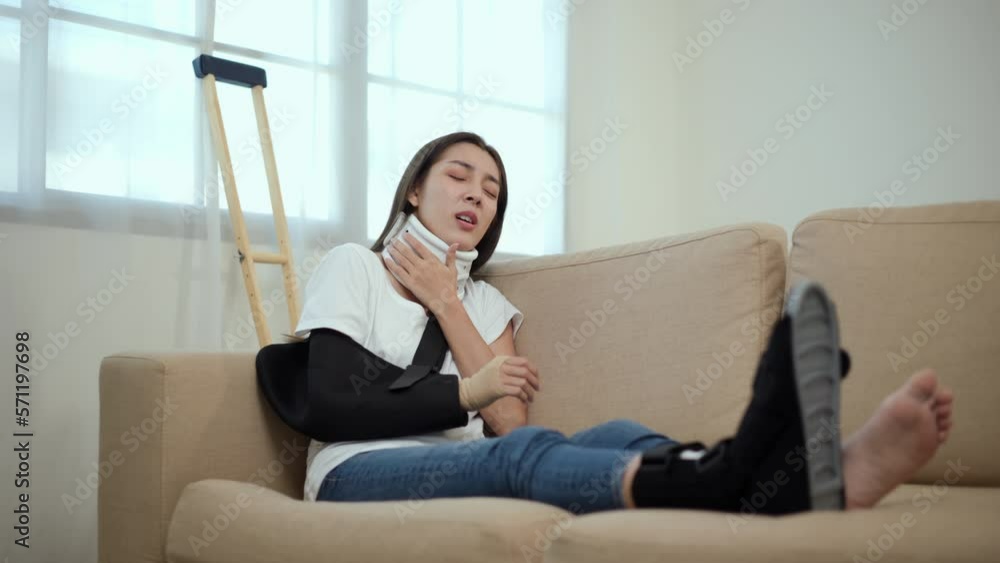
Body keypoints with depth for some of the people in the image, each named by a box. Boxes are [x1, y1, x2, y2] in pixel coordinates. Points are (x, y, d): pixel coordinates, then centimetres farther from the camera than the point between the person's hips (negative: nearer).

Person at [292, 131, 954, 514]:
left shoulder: (487, 302, 26)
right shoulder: (353, 265, 14)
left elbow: (508, 421, 7)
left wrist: (447, 304, 5)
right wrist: (463, 392, -4)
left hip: (466, 467, 4)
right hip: (360, 473, -4)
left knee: (614, 436, -28)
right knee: (520, 453, -38)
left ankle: (803, 475, -60)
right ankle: (733, 481, -69)